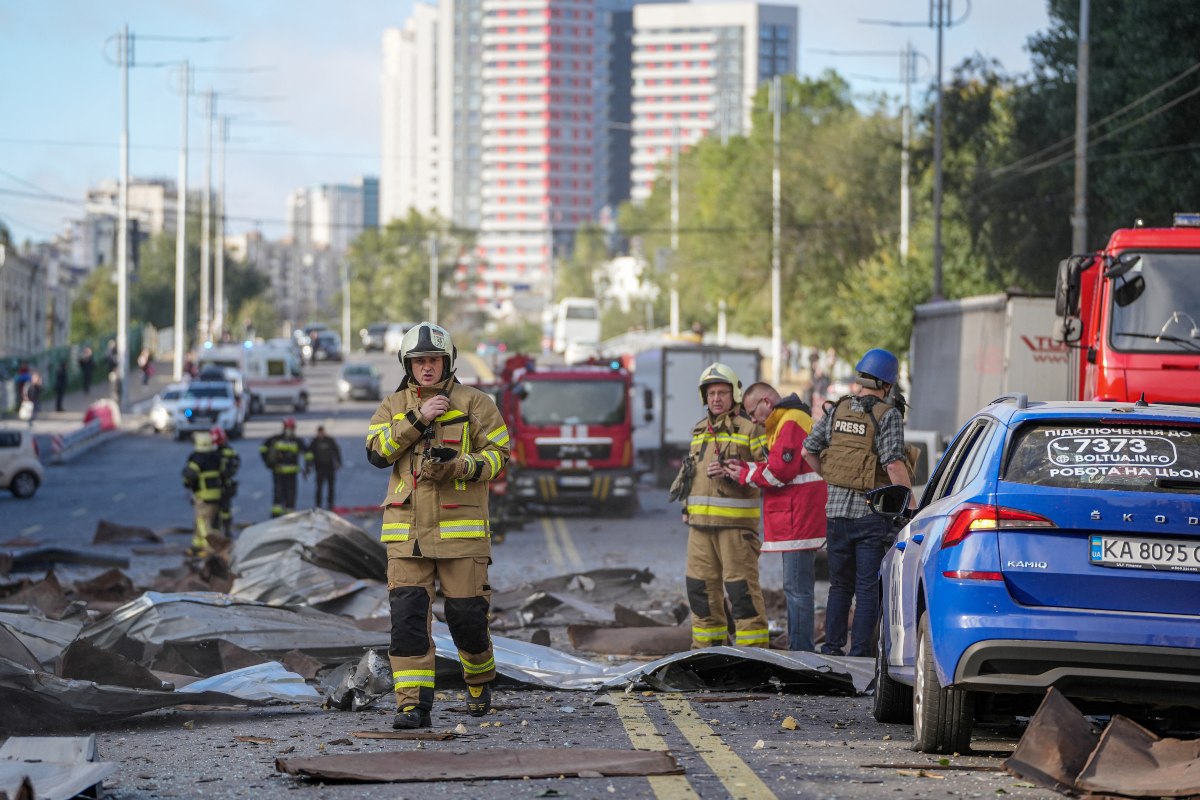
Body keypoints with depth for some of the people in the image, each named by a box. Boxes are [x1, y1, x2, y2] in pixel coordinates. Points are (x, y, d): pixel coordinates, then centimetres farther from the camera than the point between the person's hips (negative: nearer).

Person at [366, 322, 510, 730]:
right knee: (408, 615, -8)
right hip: (407, 533, 2)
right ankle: (413, 704, -8)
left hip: (460, 529, -2)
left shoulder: (473, 403, 3)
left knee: (465, 614, 2)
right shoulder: (393, 406, 10)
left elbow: (498, 452, 0)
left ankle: (480, 679, 31)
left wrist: (461, 467, -17)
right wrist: (417, 419, -14)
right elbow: (377, 451, -5)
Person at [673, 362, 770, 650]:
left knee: (740, 584, -10)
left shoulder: (749, 429, -3)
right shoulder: (700, 430, 20)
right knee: (701, 583, 10)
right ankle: (707, 644, 20)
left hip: (736, 520, -7)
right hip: (700, 521, 7)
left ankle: (754, 645, -7)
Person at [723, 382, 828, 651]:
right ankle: (799, 648, 17)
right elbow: (776, 466, 21)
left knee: (796, 587, -11)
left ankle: (800, 650, -12)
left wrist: (745, 475, -4)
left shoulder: (791, 423, -12)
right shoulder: (784, 423, 23)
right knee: (797, 587, 13)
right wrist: (744, 466, 7)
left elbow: (781, 470, -18)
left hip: (797, 519, -11)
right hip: (796, 521, 11)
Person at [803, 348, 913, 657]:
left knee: (840, 585, 15)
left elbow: (808, 451, 10)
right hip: (872, 512, -5)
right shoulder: (887, 416, -10)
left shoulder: (837, 411, 7)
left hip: (836, 508, 5)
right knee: (868, 587, 0)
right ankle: (860, 651, -2)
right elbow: (894, 464, -18)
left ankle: (832, 647, 14)